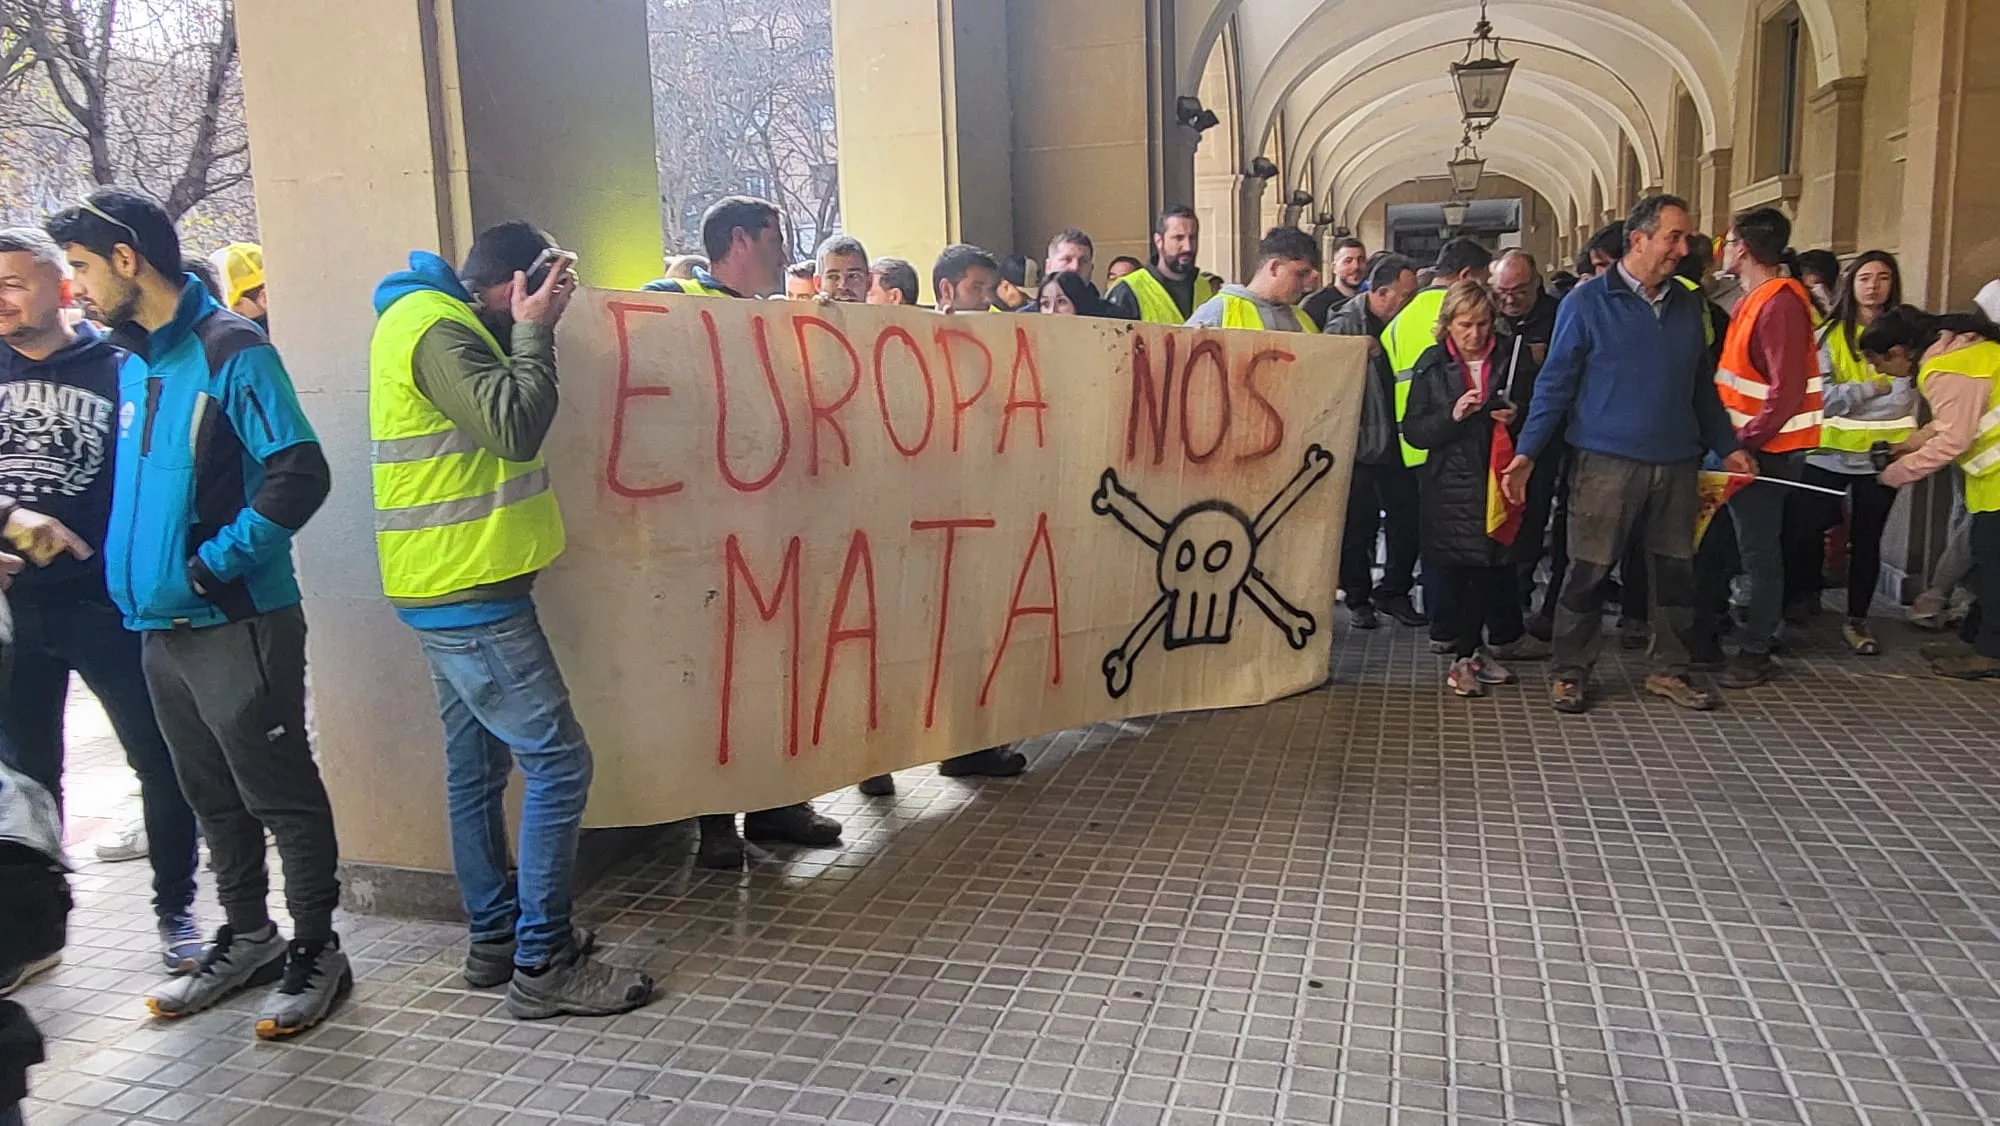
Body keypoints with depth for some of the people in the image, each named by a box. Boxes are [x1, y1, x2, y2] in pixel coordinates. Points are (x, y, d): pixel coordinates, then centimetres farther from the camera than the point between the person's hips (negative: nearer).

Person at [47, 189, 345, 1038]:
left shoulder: (229, 350, -12)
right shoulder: (131, 360, 13)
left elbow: (299, 475, -20)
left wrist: (212, 565, -18)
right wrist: (122, 569, 8)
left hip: (234, 622, -8)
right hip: (160, 623, 8)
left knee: (280, 794, 2)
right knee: (212, 797, 18)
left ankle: (316, 951, 16)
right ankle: (246, 938, 32)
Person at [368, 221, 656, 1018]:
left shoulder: (433, 319, 16)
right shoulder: (435, 330, -16)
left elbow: (503, 415, 19)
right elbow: (516, 426, -24)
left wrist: (532, 329, 10)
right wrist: (533, 330, -13)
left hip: (449, 592, 11)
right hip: (468, 595, -11)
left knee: (479, 767, 15)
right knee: (557, 763, -8)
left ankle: (495, 938, 25)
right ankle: (543, 965, -2)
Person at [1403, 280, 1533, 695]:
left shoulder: (1511, 360, 6)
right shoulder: (1433, 365, 4)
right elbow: (1413, 431, -1)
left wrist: (1516, 419, -8)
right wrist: (1453, 415, -16)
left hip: (1498, 483, 1)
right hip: (1450, 487, -1)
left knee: (1496, 566, -1)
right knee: (1454, 571, -1)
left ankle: (1472, 653, 15)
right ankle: (1468, 652, 13)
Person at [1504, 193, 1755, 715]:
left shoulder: (1687, 305, 12)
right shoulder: (1588, 302, -4)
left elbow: (1702, 386, 19)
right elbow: (1555, 382, -6)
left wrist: (1727, 446, 17)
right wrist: (1526, 453, -12)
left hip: (1677, 462, 5)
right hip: (1606, 461, -5)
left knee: (1676, 569, 11)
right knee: (1589, 571, -1)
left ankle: (1670, 669, 25)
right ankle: (1571, 672, 12)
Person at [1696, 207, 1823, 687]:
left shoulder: (1780, 304, -18)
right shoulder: (1753, 301, 12)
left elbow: (1787, 391, -23)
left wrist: (1744, 442, -19)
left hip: (1763, 451, -9)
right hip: (1739, 445, 9)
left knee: (1758, 552, 1)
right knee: (1711, 542, 14)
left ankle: (1757, 652, 12)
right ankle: (1704, 636, 26)